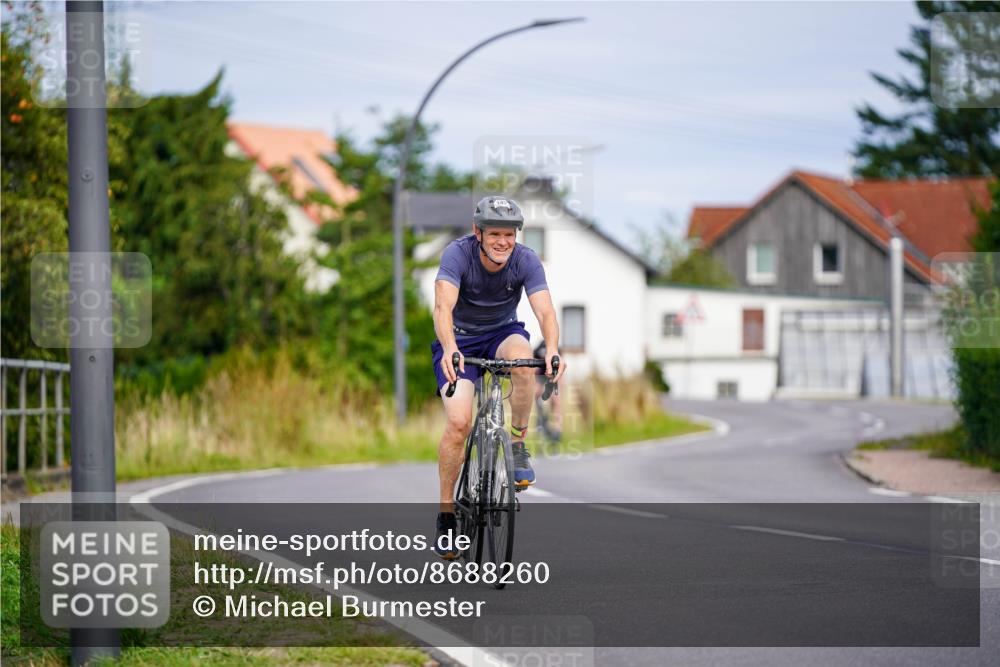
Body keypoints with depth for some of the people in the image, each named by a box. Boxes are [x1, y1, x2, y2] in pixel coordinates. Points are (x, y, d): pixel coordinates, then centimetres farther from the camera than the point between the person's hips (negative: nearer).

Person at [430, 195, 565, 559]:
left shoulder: (526, 260, -19)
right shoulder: (458, 254, -25)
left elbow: (545, 310, -30)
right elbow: (443, 306, -38)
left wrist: (552, 350, -51)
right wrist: (450, 350, -57)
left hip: (501, 333, 2)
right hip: (459, 339, -1)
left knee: (521, 356, -36)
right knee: (459, 421, -20)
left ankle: (518, 445, -14)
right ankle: (446, 513, -4)